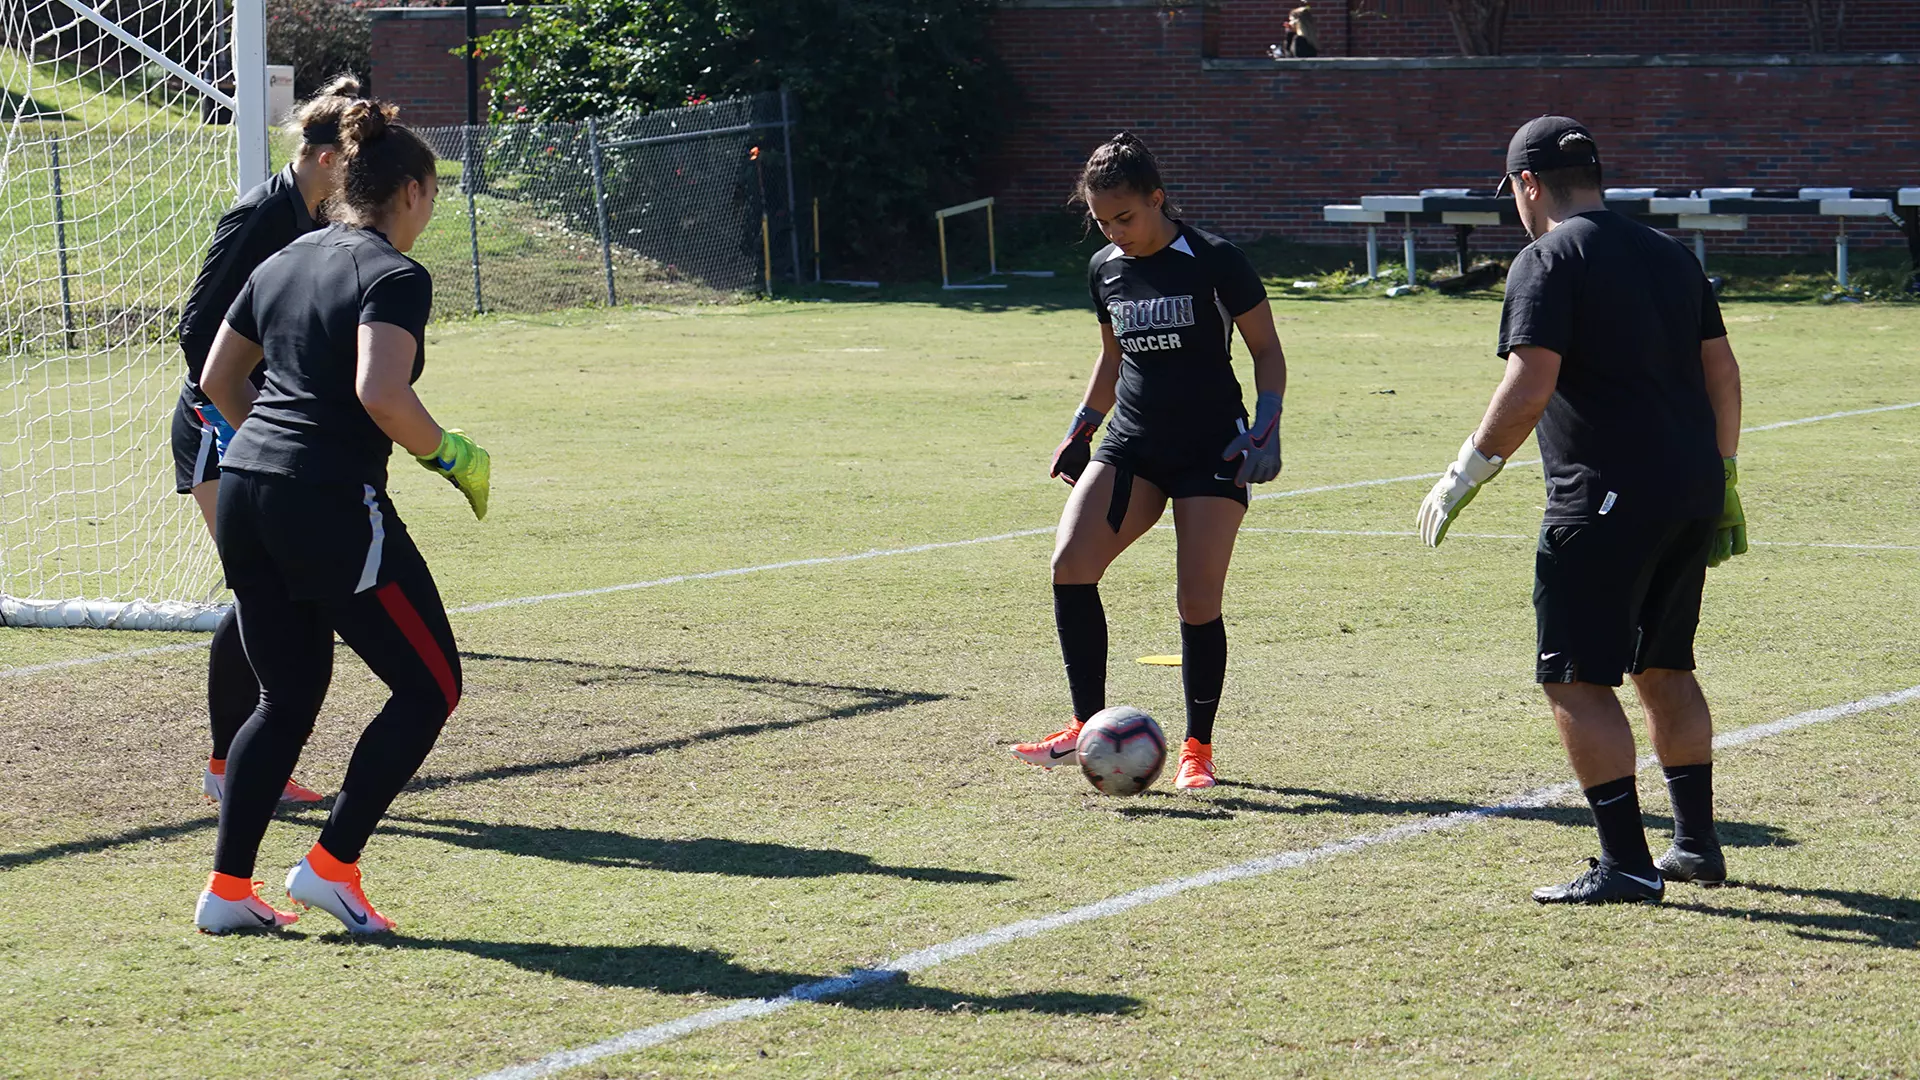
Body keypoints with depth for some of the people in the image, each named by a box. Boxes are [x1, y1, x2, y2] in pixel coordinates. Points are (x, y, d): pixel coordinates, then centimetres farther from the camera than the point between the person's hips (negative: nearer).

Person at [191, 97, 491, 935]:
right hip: (331, 504, -8)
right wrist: (451, 457, -9)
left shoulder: (283, 264, 15)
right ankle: (331, 865, 1)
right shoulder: (395, 276, -9)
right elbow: (380, 394, -23)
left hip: (244, 493, 8)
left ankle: (226, 889, 13)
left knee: (289, 697, 18)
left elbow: (217, 379, 22)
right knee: (430, 687, 5)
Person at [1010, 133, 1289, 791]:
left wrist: (1267, 430, -13)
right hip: (1131, 446, 5)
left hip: (1212, 452, -5)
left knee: (1199, 602, -7)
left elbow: (1267, 351, -2)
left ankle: (1197, 748, 10)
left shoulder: (1215, 262, -10)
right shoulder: (1104, 269, 7)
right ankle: (1088, 727, -10)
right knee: (1070, 564, -17)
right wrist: (1080, 428, 17)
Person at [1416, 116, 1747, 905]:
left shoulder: (1548, 259, -7)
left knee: (1577, 679, -2)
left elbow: (1529, 389, -17)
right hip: (1693, 495, 8)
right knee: (1664, 667, 21)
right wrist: (1723, 483, 24)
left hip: (1607, 499, -8)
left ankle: (1626, 863, -5)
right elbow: (1721, 371, 17)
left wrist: (1463, 478, -9)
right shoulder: (1669, 255, 15)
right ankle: (1696, 844, 25)